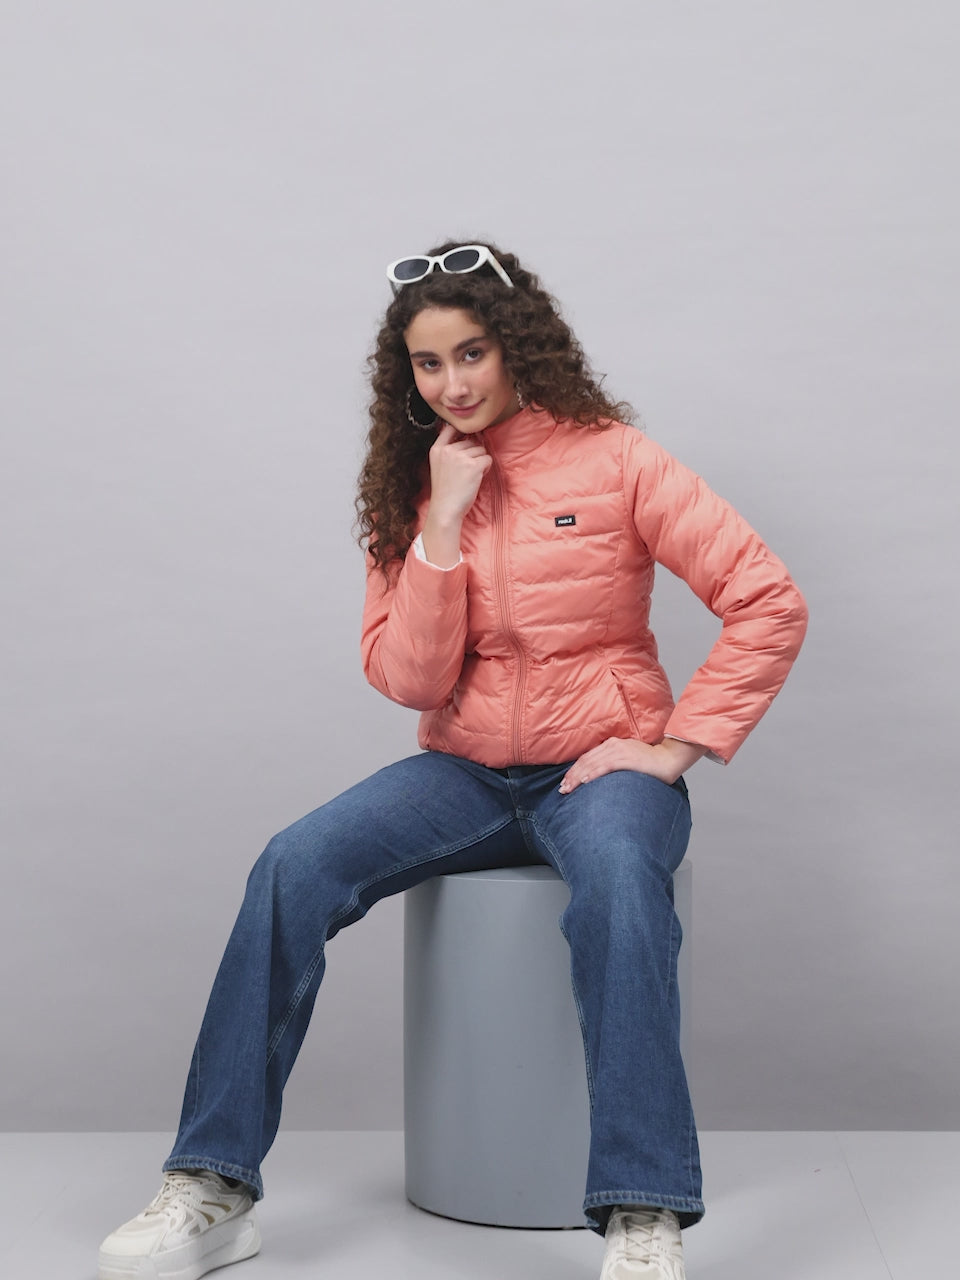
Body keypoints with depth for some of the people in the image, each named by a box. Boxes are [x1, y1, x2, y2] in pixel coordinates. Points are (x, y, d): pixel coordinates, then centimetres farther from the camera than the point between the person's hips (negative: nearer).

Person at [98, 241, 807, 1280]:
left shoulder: (611, 459, -4)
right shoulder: (410, 486, 7)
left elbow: (769, 602, -7)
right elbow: (406, 680, -3)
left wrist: (676, 746, -12)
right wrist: (445, 521, -11)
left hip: (598, 766, -3)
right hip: (464, 772, 3)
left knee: (615, 883, -38)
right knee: (294, 868, -21)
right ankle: (213, 1193, -14)